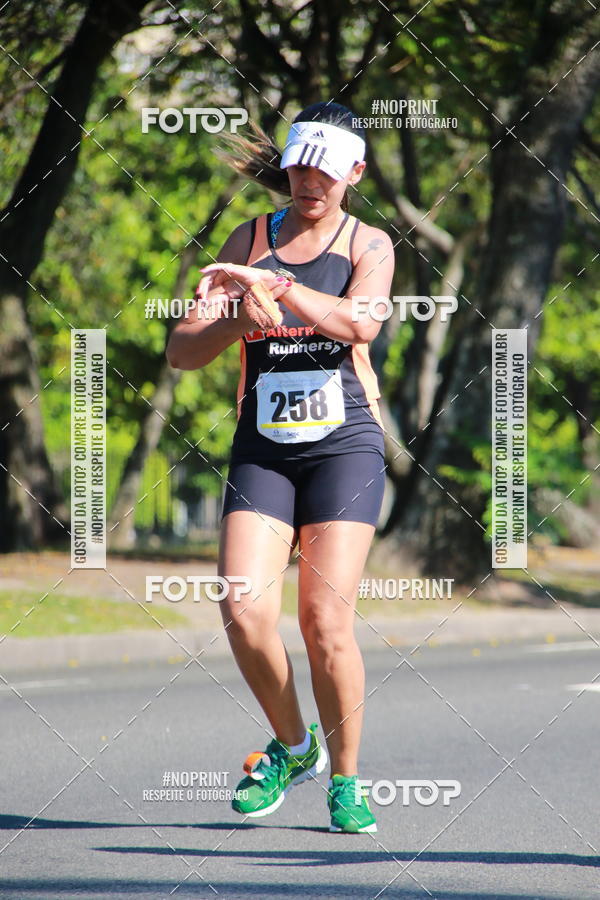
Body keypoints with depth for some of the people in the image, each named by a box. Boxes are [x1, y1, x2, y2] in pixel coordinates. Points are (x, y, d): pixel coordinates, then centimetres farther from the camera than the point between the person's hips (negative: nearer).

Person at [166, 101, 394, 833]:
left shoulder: (368, 245, 3)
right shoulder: (248, 240, 10)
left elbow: (360, 322, -20)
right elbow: (181, 350, 6)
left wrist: (272, 284, -31)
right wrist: (237, 321, -15)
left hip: (344, 445, -2)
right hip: (262, 449, 2)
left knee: (326, 620, -12)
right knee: (244, 612, -13)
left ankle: (345, 780, 6)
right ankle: (294, 747, 12)